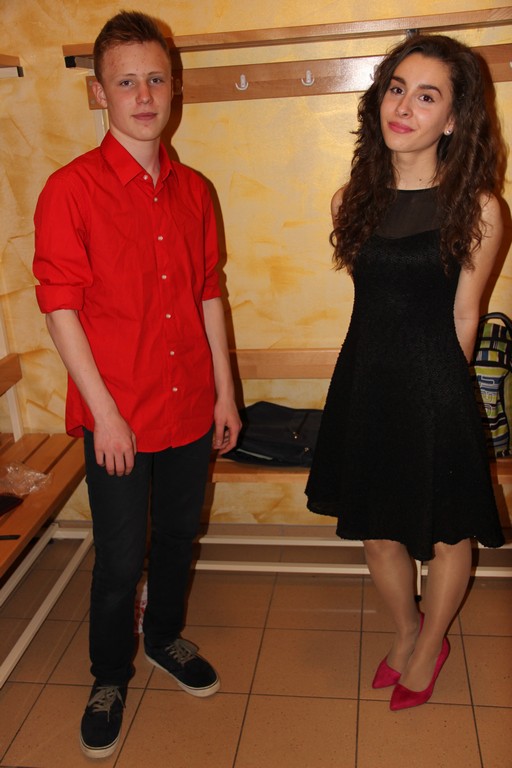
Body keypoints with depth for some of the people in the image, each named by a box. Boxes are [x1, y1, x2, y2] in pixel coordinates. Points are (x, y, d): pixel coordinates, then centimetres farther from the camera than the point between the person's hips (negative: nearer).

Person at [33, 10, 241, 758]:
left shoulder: (193, 190, 5)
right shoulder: (71, 189, -10)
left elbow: (209, 294, 10)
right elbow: (60, 305, -12)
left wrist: (224, 391, 8)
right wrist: (105, 412, -15)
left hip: (190, 409, 5)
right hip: (117, 418, -5)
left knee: (177, 534, 20)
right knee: (119, 558, 8)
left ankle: (166, 636, 46)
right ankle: (109, 678, 33)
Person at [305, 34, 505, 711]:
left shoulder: (476, 208, -11)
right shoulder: (355, 199, 1)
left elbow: (463, 314, -4)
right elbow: (375, 303, 10)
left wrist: (432, 379, 4)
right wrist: (389, 369, 10)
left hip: (435, 393, -4)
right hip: (364, 384, 4)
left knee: (446, 533, 14)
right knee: (377, 528, 17)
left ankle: (429, 646, 43)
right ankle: (406, 630, 46)